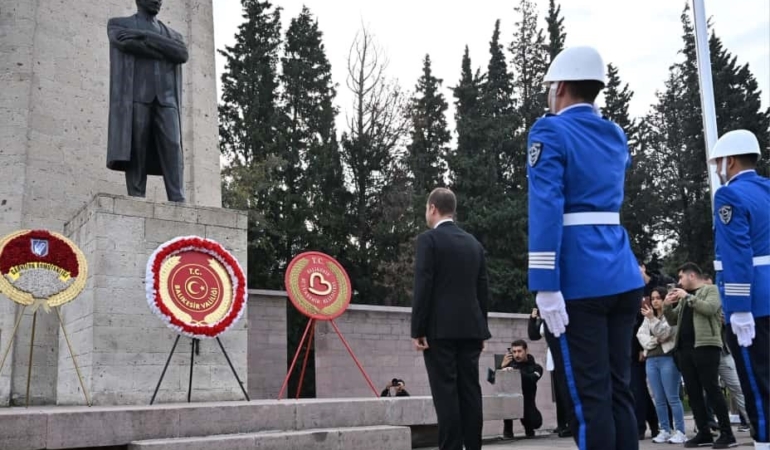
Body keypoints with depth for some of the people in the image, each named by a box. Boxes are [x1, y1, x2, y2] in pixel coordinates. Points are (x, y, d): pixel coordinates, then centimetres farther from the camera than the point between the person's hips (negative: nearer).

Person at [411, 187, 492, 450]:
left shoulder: (429, 239, -5)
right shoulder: (473, 243, 13)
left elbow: (423, 287, -11)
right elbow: (483, 289, 13)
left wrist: (417, 330, -9)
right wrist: (482, 328, 17)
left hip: (440, 328, -6)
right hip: (470, 328, 6)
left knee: (445, 391, -5)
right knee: (470, 389, 7)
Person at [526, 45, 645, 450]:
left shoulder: (550, 132, -5)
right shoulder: (616, 136, 15)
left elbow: (546, 209, -16)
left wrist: (545, 286, -18)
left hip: (578, 281, -7)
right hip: (622, 276, 7)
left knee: (589, 397, -3)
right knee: (618, 391, 11)